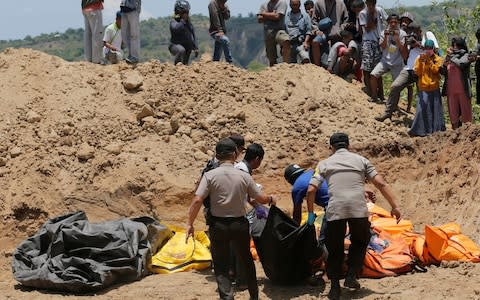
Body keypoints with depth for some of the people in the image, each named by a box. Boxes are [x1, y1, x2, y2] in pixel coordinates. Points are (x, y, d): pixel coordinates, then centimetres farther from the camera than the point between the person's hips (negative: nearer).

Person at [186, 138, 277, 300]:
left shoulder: (210, 175, -10)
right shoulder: (243, 176, -5)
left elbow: (197, 200, -16)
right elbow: (261, 198, 3)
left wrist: (190, 224, -6)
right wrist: (271, 199, 25)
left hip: (218, 225, -2)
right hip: (239, 224, 2)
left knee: (221, 267, 6)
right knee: (247, 260, 23)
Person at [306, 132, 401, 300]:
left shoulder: (324, 164, 15)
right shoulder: (360, 160, 16)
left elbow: (311, 190, 6)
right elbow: (381, 184, 7)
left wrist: (311, 213, 17)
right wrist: (394, 206, 8)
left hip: (335, 210, 0)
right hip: (358, 209, 0)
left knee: (334, 248, 14)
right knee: (360, 242, 25)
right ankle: (351, 276, 15)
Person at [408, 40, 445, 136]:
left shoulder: (437, 59, 4)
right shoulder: (419, 58, 5)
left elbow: (436, 70, -10)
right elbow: (417, 72, -3)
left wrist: (429, 61, -15)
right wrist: (420, 62, -15)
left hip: (434, 88, 0)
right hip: (423, 88, 0)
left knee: (435, 109, 5)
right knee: (422, 109, -7)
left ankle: (436, 128, 14)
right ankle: (420, 130, -2)